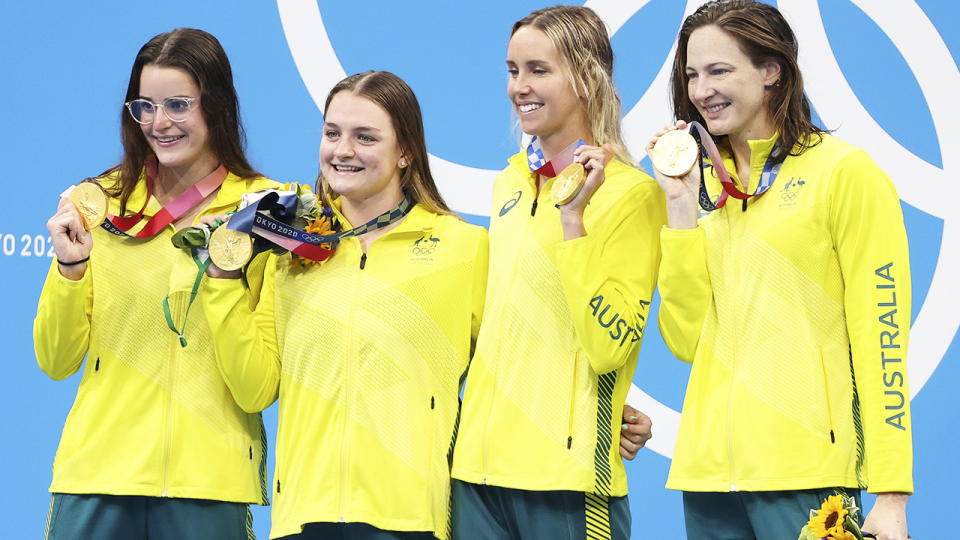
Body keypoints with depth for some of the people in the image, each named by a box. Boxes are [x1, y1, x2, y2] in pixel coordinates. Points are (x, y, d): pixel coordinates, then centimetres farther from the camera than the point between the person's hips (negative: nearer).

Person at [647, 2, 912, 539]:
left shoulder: (845, 171, -4)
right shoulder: (707, 181, 14)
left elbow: (880, 338, -8)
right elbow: (688, 340, 6)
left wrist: (891, 495, -13)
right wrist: (681, 207, 1)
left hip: (804, 472, -5)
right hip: (711, 468, 5)